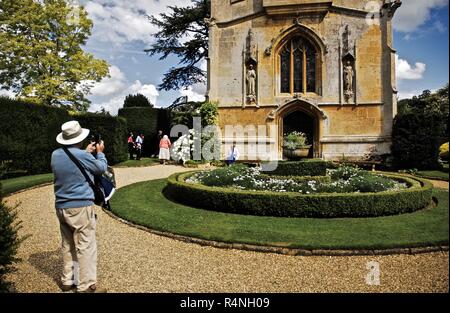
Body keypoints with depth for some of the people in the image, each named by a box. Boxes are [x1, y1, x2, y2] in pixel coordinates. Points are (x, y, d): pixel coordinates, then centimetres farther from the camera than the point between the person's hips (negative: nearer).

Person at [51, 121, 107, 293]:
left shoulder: (56, 154, 4)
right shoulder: (82, 156, -17)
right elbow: (101, 168, 1)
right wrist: (99, 152, 16)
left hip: (61, 207, 8)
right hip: (80, 207, -7)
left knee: (67, 245, 18)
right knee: (85, 247, 0)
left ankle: (67, 281, 28)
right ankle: (86, 286, 6)